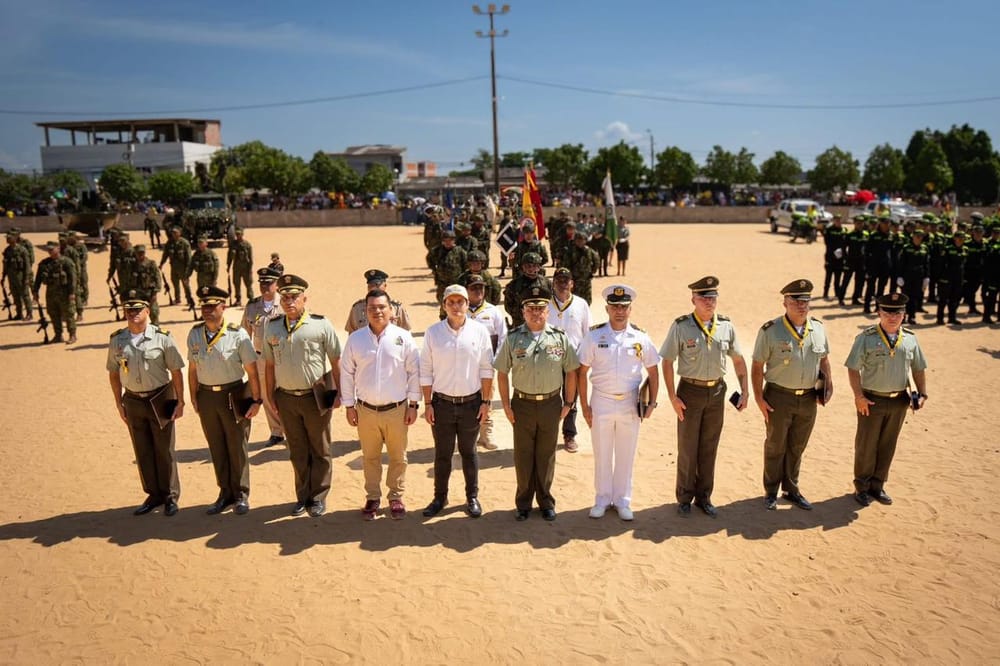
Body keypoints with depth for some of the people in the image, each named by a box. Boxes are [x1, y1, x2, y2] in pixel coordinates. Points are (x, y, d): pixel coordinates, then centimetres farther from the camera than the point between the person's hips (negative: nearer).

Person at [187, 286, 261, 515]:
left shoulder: (238, 334, -11)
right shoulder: (194, 334, 1)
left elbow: (252, 371, -8)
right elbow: (193, 369, 10)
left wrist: (257, 400, -9)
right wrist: (194, 399, 10)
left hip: (234, 395, -4)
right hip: (206, 396, 4)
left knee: (237, 447, 6)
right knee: (216, 448, 13)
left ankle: (241, 495, 21)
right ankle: (225, 493, 28)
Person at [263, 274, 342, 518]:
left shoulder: (321, 324, -7)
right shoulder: (272, 327, 4)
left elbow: (336, 362, -5)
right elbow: (269, 365, 10)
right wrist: (270, 397, 8)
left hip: (315, 397, -3)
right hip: (286, 398, 3)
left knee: (320, 450, 8)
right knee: (297, 451, 15)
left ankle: (318, 497, 22)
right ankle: (302, 497, 29)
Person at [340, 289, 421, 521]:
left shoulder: (403, 337, -6)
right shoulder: (355, 338, -2)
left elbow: (414, 372, -1)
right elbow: (347, 373, 3)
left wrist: (413, 404, -2)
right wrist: (349, 406, 2)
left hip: (396, 409, -1)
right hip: (366, 410, 1)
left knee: (398, 457, 11)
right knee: (370, 457, 14)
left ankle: (396, 497, 28)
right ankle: (372, 498, 29)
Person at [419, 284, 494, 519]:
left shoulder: (479, 331, -4)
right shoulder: (433, 332, -4)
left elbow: (486, 369, -1)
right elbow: (426, 371, -1)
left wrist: (486, 401, -2)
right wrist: (427, 404, -2)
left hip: (471, 402, 0)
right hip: (442, 402, 0)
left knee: (468, 452, 14)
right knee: (442, 454, 12)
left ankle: (472, 497, 28)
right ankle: (440, 497, 27)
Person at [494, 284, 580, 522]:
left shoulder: (560, 338, -1)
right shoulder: (512, 338, -3)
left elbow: (571, 372, 5)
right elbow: (502, 373, 1)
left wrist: (568, 403, 3)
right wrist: (506, 405, -2)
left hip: (551, 404, 0)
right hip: (522, 404, 0)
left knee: (546, 456, 12)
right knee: (523, 456, 9)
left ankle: (546, 502, 27)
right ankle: (523, 503, 25)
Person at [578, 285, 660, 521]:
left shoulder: (640, 337, -2)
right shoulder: (594, 335, -5)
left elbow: (653, 371, 6)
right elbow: (583, 372, -2)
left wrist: (652, 402, -2)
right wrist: (584, 405, -5)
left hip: (630, 403, 1)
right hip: (601, 401, -1)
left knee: (626, 454, 11)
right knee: (602, 454, 10)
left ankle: (622, 500, 27)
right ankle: (602, 499, 26)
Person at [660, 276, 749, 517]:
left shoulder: (726, 326, -1)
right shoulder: (680, 326, -11)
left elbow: (738, 360, 9)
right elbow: (667, 362, -8)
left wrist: (744, 391, 3)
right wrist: (673, 397, -12)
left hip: (717, 391, 3)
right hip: (690, 391, -3)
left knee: (709, 448, 13)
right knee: (687, 448, 8)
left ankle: (704, 497, 28)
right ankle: (685, 498, 24)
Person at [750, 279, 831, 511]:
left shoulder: (818, 328, 2)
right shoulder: (770, 331, -12)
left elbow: (823, 358, 17)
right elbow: (757, 366, -9)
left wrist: (828, 381, 4)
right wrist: (759, 398, -12)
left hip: (808, 398, 4)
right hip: (779, 398, -4)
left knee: (797, 448, 16)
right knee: (775, 447, 10)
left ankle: (792, 489, 32)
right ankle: (771, 492, 26)